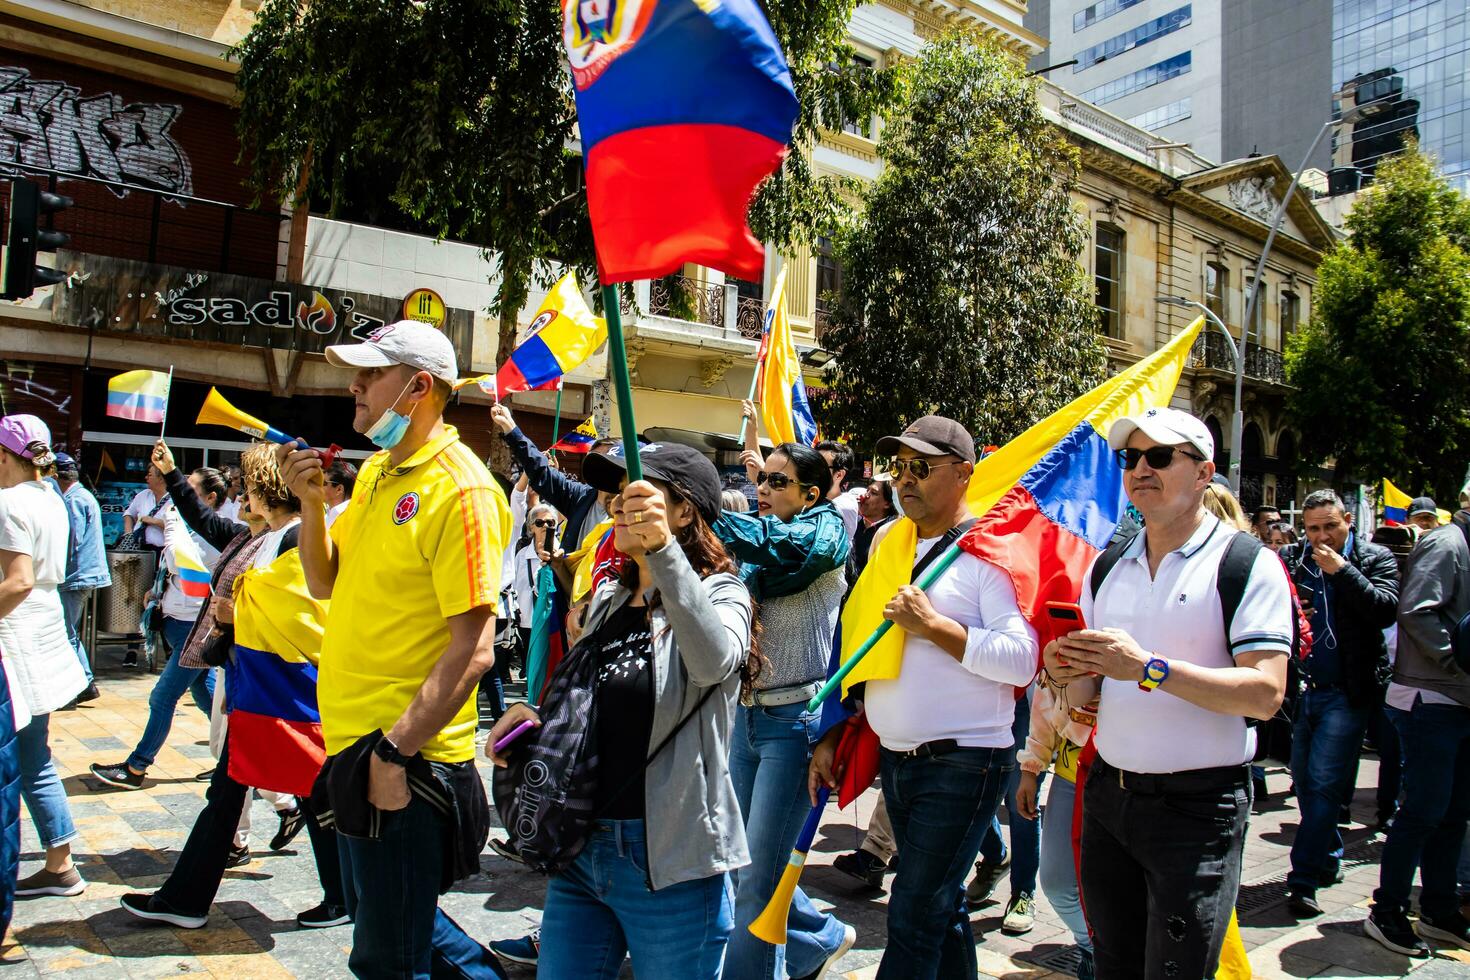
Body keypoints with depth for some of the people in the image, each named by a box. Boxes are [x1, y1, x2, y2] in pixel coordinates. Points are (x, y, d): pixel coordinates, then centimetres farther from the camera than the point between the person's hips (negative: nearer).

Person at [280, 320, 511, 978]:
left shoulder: (459, 488, -19)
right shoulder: (375, 473, 10)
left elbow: (473, 650, -23)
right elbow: (326, 584, 14)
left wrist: (396, 751, -23)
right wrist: (311, 503, -1)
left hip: (407, 761, -9)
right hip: (354, 745, 9)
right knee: (373, 914, 26)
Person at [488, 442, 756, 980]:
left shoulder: (718, 591, -8)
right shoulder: (608, 599, 11)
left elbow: (715, 661, -32)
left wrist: (664, 549, -41)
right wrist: (536, 714, 2)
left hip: (668, 860, -6)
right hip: (582, 851, 7)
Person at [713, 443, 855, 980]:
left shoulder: (822, 533, -8)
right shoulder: (760, 547, 12)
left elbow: (767, 540, -29)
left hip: (793, 719, -8)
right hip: (747, 713, 8)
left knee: (757, 874, -1)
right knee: (745, 856, 17)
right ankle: (823, 937, 39)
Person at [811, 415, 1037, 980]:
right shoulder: (892, 546, 10)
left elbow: (1021, 659, -20)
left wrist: (932, 624, -20)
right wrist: (834, 736, 13)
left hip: (962, 763, -7)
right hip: (895, 759, 7)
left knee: (913, 918, -2)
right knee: (941, 908, 19)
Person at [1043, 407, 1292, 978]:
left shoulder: (1248, 563, -8)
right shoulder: (1108, 566, 10)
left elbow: (1266, 694, -17)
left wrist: (1149, 668, -26)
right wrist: (1064, 668, -7)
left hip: (1198, 807, -5)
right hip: (1108, 794, 6)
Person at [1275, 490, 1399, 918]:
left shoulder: (1375, 558, -1)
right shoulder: (1292, 559, 6)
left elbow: (1386, 610, -15)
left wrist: (1341, 570, -19)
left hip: (1347, 692, -4)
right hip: (1303, 689, 4)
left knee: (1324, 783, -7)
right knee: (1304, 781, 12)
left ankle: (1304, 879, -2)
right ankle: (1328, 860, 31)